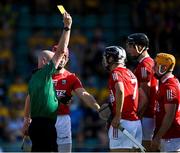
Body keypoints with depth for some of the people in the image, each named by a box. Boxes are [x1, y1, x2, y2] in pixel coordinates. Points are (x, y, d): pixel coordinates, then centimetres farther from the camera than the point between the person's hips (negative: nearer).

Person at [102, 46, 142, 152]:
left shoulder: (116, 72, -6)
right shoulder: (130, 73, 19)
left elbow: (120, 91, -25)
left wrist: (117, 116, -23)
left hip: (123, 121, -8)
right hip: (136, 121, 8)